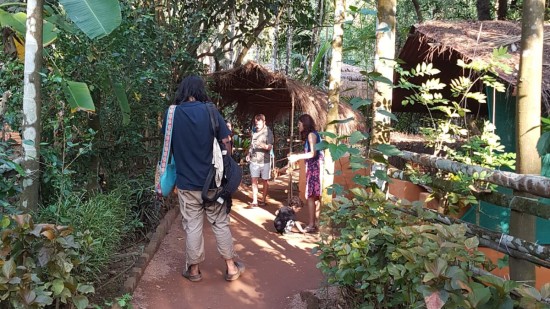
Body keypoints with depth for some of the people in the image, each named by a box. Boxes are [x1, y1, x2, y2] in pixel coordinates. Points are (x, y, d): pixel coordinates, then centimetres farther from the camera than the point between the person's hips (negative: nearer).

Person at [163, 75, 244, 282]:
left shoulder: (172, 114, -3)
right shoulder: (210, 111, -8)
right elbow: (225, 143, -7)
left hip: (186, 181, 1)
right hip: (212, 180, -1)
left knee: (192, 226, 10)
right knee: (220, 223, 11)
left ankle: (193, 269, 21)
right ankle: (231, 267, 20)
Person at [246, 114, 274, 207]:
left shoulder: (268, 132, -5)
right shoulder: (254, 131, 9)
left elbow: (270, 147, -11)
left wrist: (263, 145, -31)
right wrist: (249, 154, 9)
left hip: (264, 160, -3)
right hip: (254, 160, 4)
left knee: (264, 181, 7)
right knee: (254, 180, -3)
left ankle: (263, 200, 18)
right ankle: (254, 201, -2)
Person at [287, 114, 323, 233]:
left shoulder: (311, 134, -9)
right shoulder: (313, 134, 18)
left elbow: (313, 153, -17)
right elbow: (311, 152, 13)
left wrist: (297, 157, -13)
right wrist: (296, 155, 18)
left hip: (314, 167, -9)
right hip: (314, 166, 9)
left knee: (310, 196, -8)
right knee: (315, 196, 11)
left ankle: (311, 225, -7)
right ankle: (316, 222, 15)